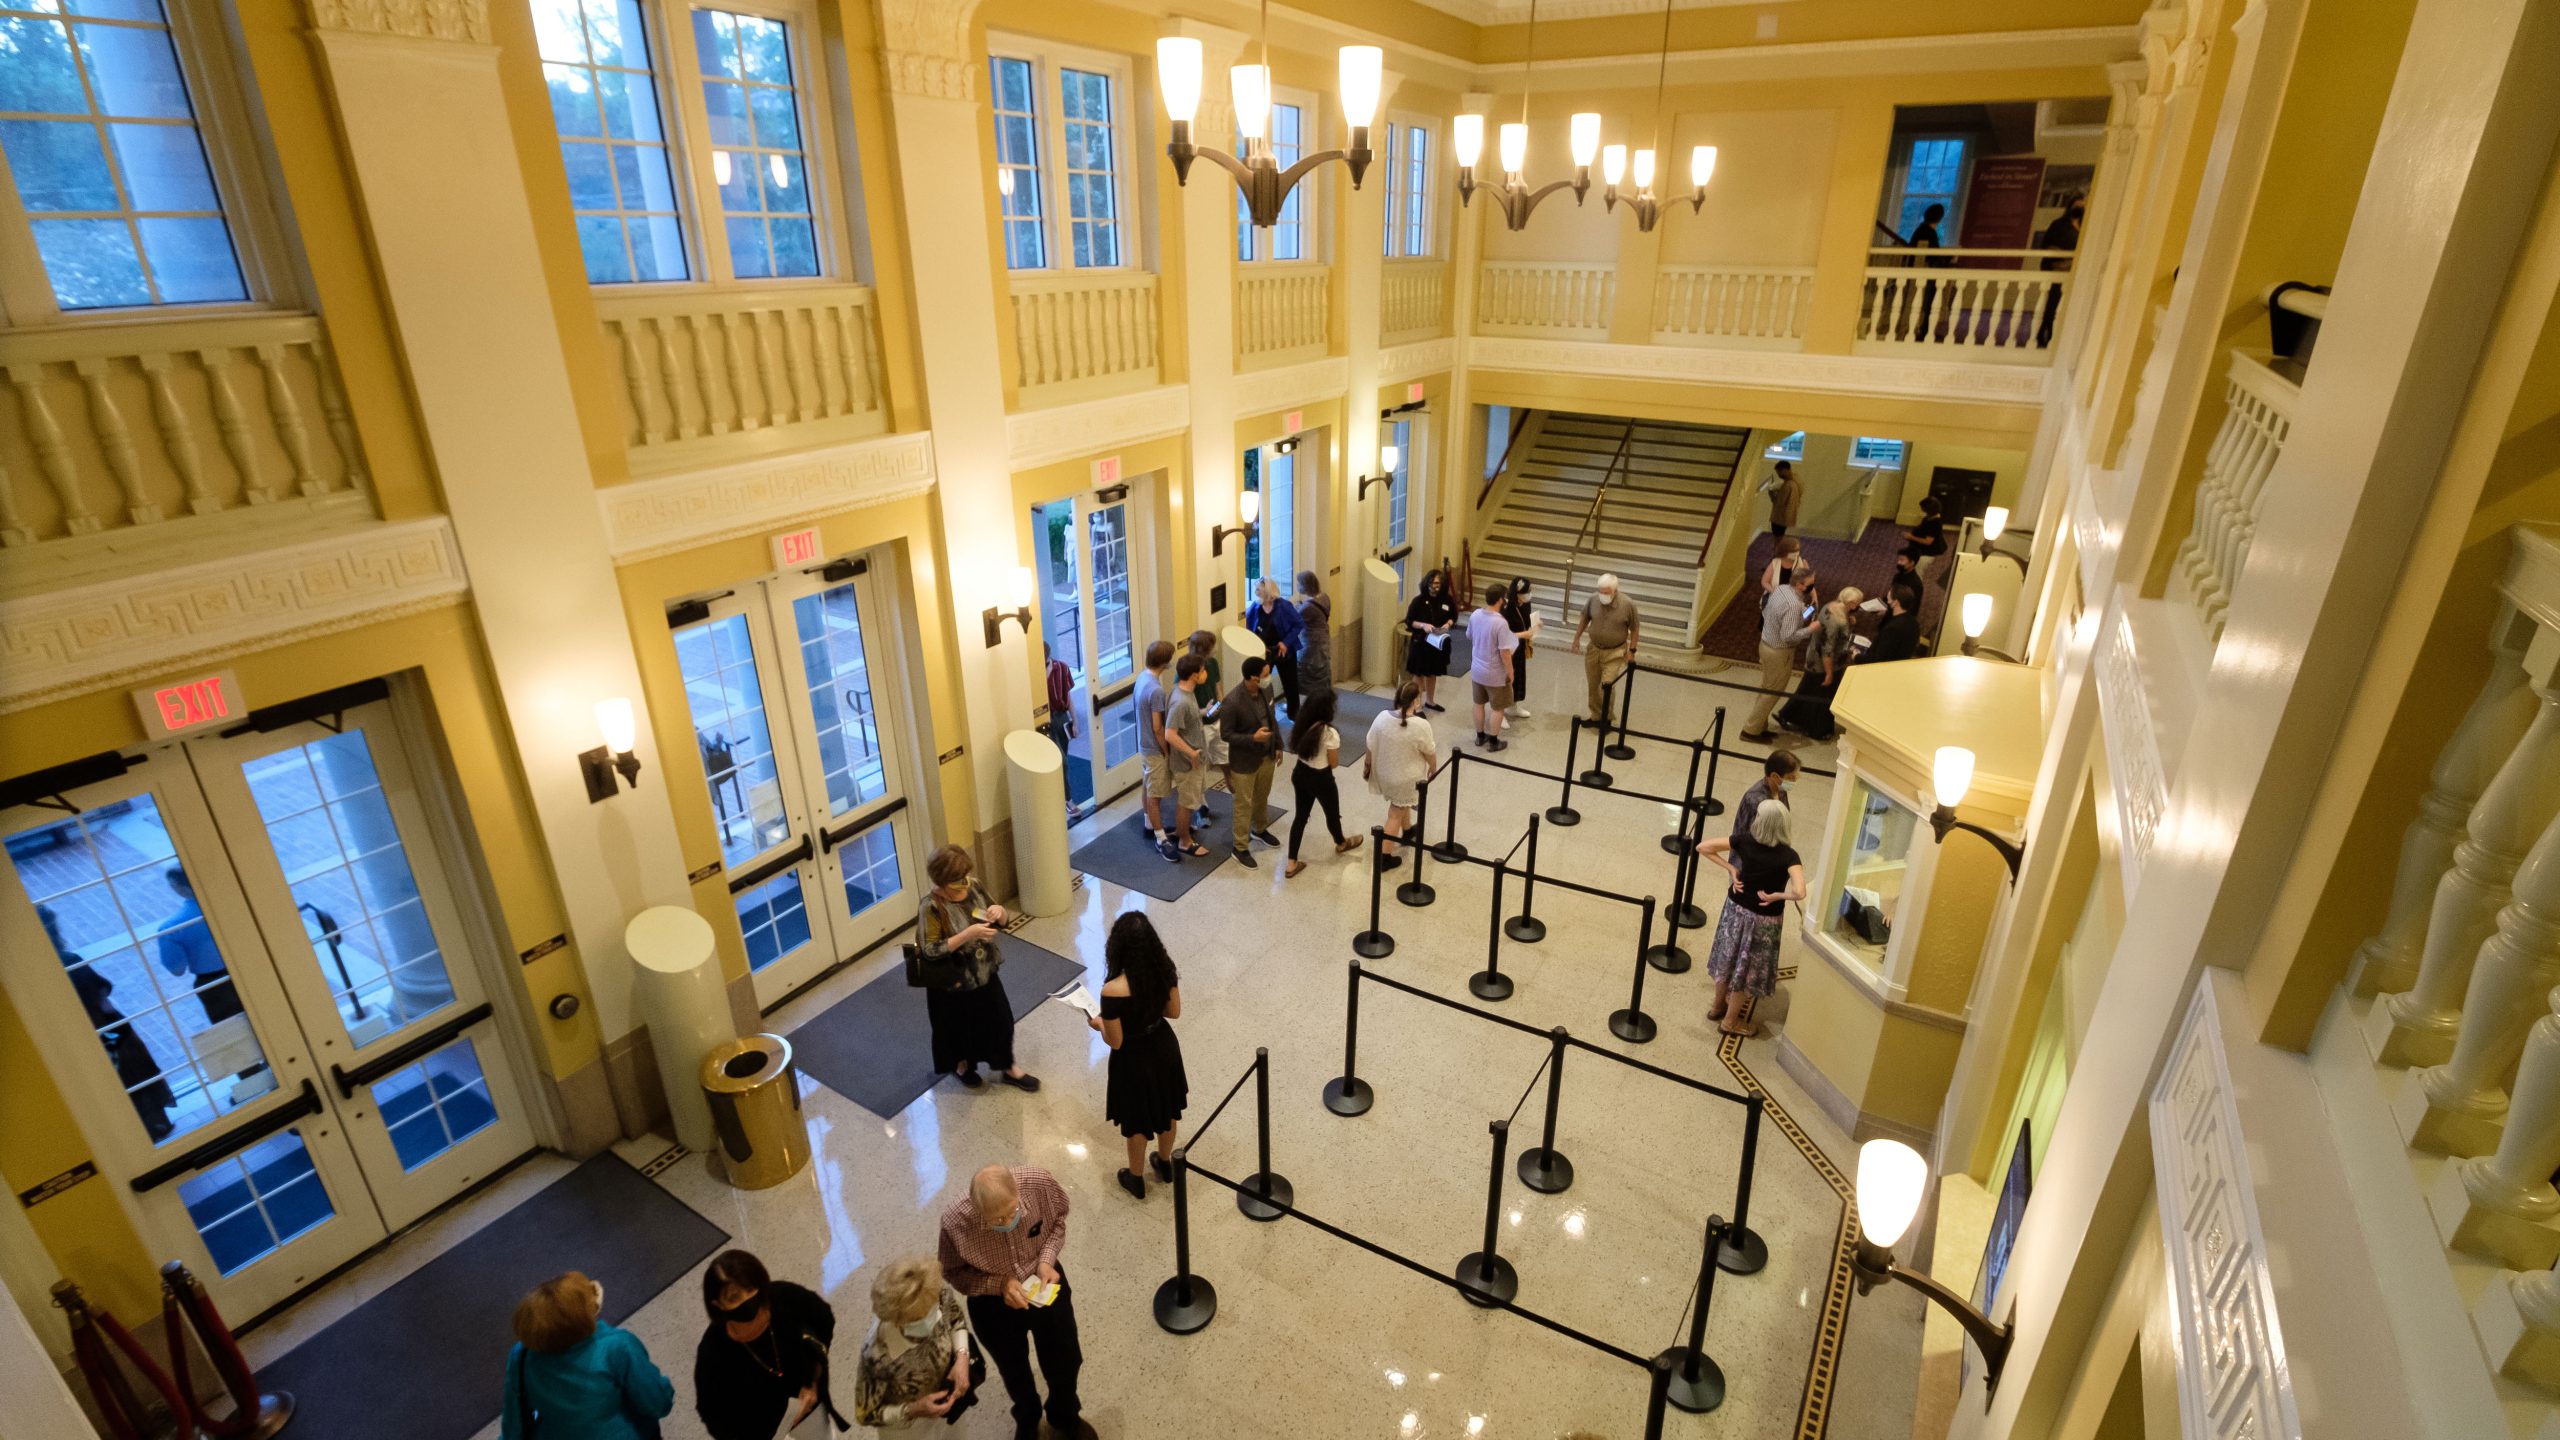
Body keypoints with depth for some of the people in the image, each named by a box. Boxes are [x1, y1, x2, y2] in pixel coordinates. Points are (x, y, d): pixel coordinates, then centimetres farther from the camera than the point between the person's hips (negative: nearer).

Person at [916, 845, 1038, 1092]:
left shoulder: (974, 887, -10)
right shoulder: (931, 907, -26)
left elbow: (1000, 921, 2)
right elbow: (930, 950, -26)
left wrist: (999, 911, -22)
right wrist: (968, 934, -33)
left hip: (985, 972, 5)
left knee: (1000, 1019, 18)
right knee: (958, 1027, 19)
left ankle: (1008, 1068, 40)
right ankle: (961, 1065, 49)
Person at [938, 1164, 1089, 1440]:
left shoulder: (1040, 1181, -33)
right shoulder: (955, 1222, -35)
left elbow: (1058, 1216, -8)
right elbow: (954, 1273, -14)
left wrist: (1047, 1259, -22)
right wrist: (1000, 1284, -27)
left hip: (1044, 1284, 1)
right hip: (993, 1303, -1)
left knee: (1066, 1361, 22)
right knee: (1014, 1371, 26)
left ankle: (1065, 1415, 57)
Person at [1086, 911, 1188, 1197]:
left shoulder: (1113, 991, -34)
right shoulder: (1165, 970, -19)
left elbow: (1115, 1042, -22)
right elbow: (1174, 1012, -4)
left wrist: (1099, 1024, -2)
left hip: (1134, 1059, -5)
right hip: (1163, 1047, 5)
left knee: (1137, 1121, 22)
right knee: (1166, 1109, 29)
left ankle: (1136, 1179, 46)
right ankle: (1165, 1164, 53)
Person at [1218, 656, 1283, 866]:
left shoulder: (1265, 690, -8)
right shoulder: (1232, 702, -29)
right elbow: (1225, 735, -21)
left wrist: (1278, 746, 12)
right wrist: (1253, 738, -30)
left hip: (1267, 756, 7)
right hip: (1244, 761, -7)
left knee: (1262, 797, 26)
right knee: (1244, 804, 9)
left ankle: (1259, 829, 50)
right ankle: (1240, 847, 26)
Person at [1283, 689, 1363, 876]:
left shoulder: (1301, 725, -8)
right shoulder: (1329, 733, -28)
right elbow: (1334, 763, -16)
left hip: (1299, 774, 6)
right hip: (1320, 779, -6)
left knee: (1301, 815, 18)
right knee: (1332, 813, 24)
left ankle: (1292, 864, 21)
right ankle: (1341, 844, 54)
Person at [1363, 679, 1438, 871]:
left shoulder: (1382, 717, -16)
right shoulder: (1421, 725, -28)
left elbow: (1370, 747, -4)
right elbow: (1430, 753, -12)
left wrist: (1366, 766, 13)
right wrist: (1433, 768, 8)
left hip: (1384, 772, 5)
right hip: (1406, 778, -5)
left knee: (1401, 803, 31)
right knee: (1395, 815, 10)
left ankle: (1407, 832, 54)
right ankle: (1384, 857, 16)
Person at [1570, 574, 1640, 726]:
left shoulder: (1628, 604, -18)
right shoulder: (1593, 600, -11)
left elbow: (1634, 629, -6)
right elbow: (1585, 619, 7)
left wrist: (1631, 650, -6)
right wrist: (1577, 638, 8)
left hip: (1614, 652, -3)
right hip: (1593, 649, 4)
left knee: (1606, 687, -10)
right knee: (1592, 686, 11)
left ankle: (1606, 719, 7)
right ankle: (1595, 716, 29)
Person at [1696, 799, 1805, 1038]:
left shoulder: (1746, 842, -14)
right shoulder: (1789, 856, -24)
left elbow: (1702, 846, -11)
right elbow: (1799, 893, -38)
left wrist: (1730, 868, -7)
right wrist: (1775, 896, -19)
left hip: (1736, 908, 4)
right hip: (1763, 918, -4)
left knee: (1729, 958, 23)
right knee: (1748, 967, 15)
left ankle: (1718, 1006, 43)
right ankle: (1731, 1020, 29)